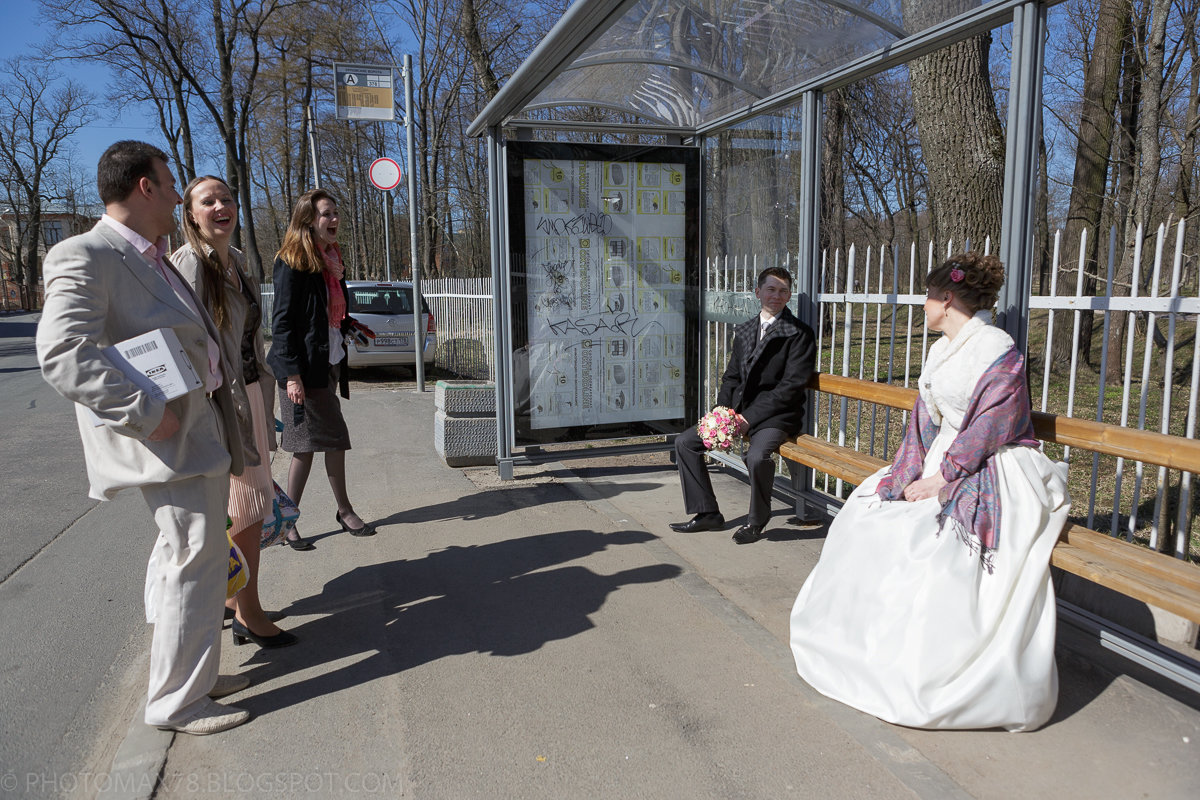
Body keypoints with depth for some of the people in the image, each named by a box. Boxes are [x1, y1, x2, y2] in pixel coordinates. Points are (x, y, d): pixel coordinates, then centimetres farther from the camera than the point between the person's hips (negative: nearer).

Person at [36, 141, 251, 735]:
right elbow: (63, 354, -24)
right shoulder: (84, 256, -13)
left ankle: (186, 671, 34)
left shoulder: (155, 259, 18)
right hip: (167, 438, -10)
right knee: (196, 557, -6)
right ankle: (177, 701, 9)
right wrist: (148, 413, -25)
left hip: (202, 426, 10)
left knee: (180, 554, 18)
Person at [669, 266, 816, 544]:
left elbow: (791, 386, -14)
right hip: (739, 410, 7)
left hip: (776, 414, -7)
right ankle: (707, 513, 8)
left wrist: (750, 418, -18)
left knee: (757, 456, -35)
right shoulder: (743, 331, 15)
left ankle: (757, 521, -7)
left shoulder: (799, 334, -6)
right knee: (684, 442, -2)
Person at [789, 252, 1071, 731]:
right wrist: (911, 474, -3)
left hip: (991, 470, -8)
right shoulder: (941, 349, 14)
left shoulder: (999, 352, -12)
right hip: (942, 461, 9)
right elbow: (925, 419, 11)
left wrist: (942, 478, -20)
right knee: (870, 509, -7)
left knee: (934, 537, -30)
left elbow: (990, 427, -19)